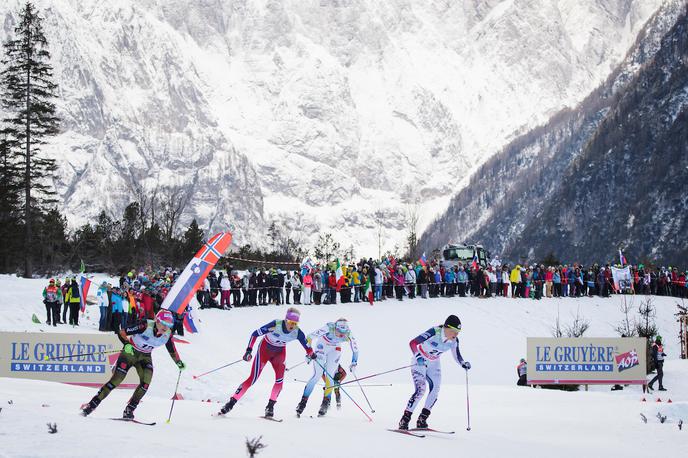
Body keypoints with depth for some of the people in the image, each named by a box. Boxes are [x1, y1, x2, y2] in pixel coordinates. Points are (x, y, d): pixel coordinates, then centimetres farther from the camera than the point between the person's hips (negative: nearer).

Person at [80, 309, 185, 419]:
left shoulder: (167, 334, -14)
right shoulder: (146, 326, -29)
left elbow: (172, 350, 6)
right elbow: (121, 333, -25)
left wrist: (179, 362, -1)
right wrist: (127, 344, -40)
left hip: (145, 357, 4)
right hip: (130, 352, -4)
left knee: (146, 382, -19)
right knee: (116, 380, -11)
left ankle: (129, 410, -8)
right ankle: (91, 405, -2)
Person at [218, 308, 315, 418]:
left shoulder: (297, 333, -22)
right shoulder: (275, 325, -32)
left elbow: (307, 346, -3)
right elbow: (255, 334, -24)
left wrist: (312, 355, -14)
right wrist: (249, 350, -28)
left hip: (279, 353, 3)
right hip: (265, 349, -3)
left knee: (280, 379, -20)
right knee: (253, 378, -11)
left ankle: (270, 407, -5)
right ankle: (231, 403, -3)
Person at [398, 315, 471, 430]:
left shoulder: (454, 341, -11)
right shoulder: (434, 333, -31)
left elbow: (457, 356, 3)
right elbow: (413, 343, -31)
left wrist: (463, 364, -17)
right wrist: (418, 357, -44)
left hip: (434, 364, 6)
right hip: (420, 361, -6)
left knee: (435, 389, -10)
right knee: (420, 390, -19)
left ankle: (422, 420, -1)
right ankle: (404, 420, -14)